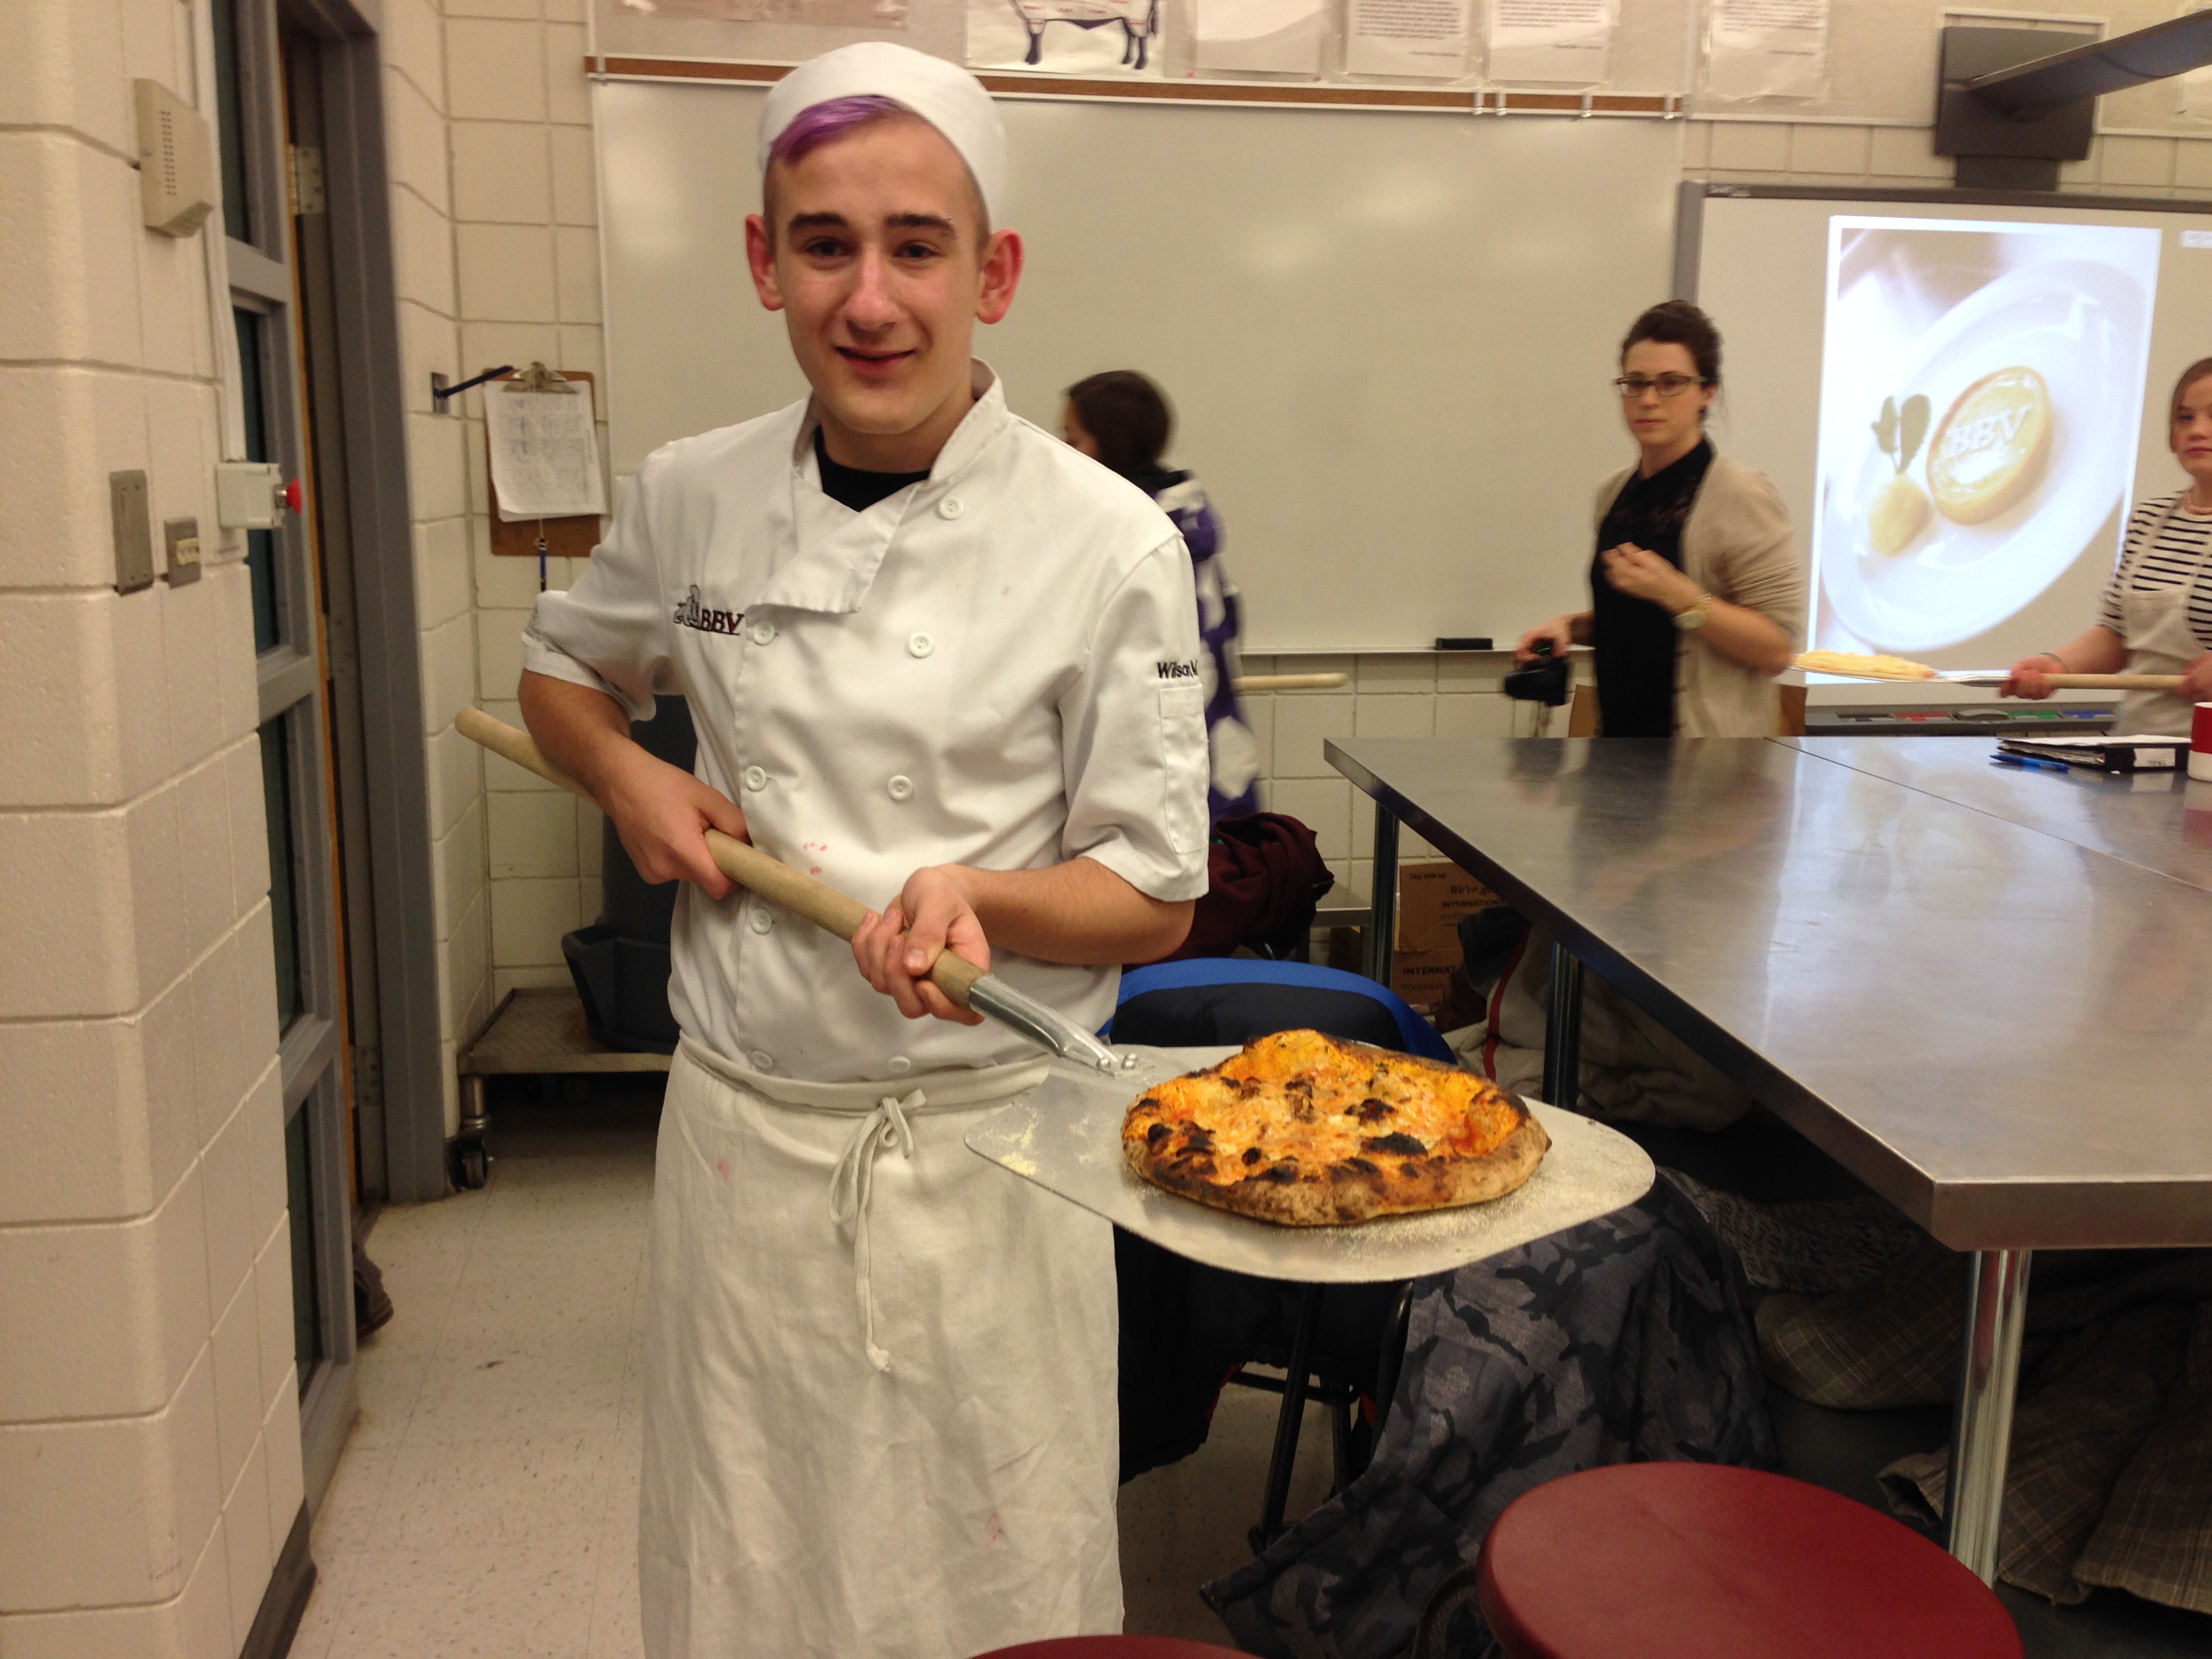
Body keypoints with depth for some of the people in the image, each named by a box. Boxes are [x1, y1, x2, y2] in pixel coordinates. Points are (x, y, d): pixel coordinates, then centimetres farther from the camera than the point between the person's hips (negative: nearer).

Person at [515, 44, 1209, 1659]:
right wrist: (628, 776, -1)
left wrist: (976, 894, -25)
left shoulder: (1109, 543, -11)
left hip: (985, 1145, -2)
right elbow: (563, 672, 20)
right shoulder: (691, 499, -1)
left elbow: (1153, 899, -6)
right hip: (744, 1129, 3)